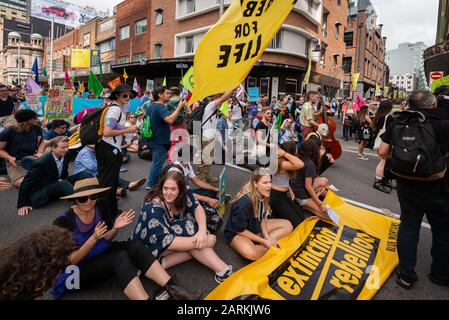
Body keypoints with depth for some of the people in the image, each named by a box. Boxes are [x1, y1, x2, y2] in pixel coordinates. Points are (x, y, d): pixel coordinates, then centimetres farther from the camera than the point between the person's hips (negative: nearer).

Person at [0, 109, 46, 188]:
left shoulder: (36, 128, 5)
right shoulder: (8, 132, -4)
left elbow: (41, 141, 17)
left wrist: (40, 152, -4)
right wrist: (9, 158, -16)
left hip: (33, 159, 3)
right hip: (15, 163, -3)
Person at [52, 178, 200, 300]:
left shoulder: (99, 207, -7)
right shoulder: (63, 222, -21)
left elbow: (105, 239, 3)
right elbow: (71, 261, -19)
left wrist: (115, 228, -18)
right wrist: (94, 238, -31)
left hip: (102, 253, 5)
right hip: (78, 270, -5)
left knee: (135, 246, -21)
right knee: (120, 257, -32)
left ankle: (172, 288, -28)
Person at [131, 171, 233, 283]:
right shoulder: (153, 209, -31)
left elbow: (197, 208, -15)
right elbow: (167, 241, -34)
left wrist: (202, 231, -35)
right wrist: (201, 241, -34)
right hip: (150, 245, -7)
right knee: (188, 229, -28)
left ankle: (164, 263, -22)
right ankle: (223, 271, -26)